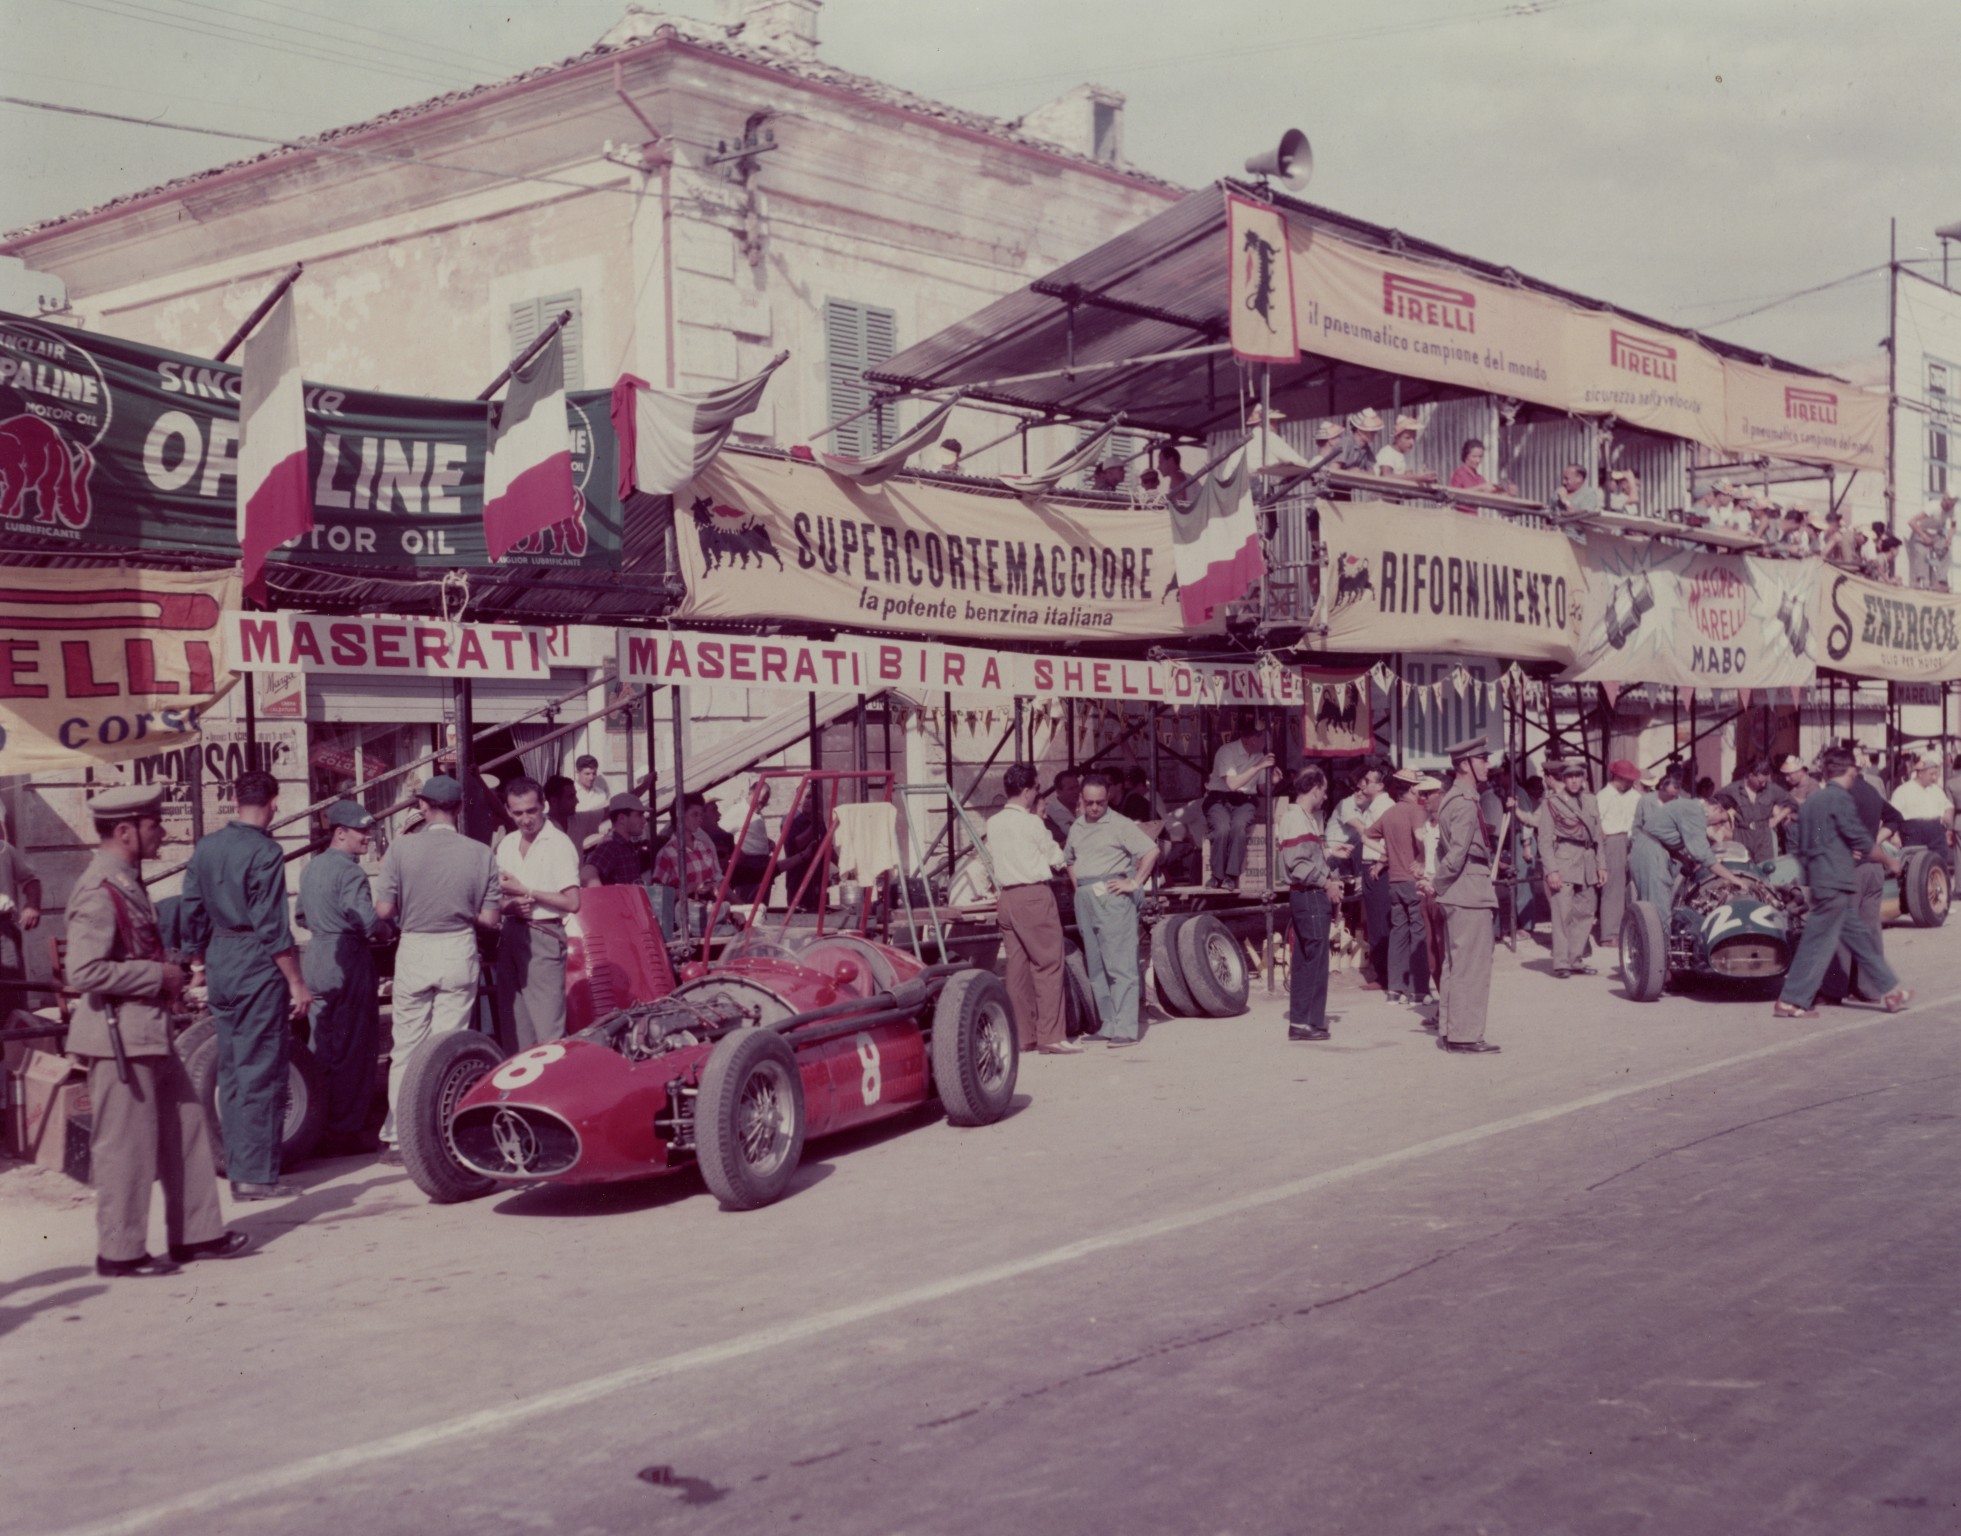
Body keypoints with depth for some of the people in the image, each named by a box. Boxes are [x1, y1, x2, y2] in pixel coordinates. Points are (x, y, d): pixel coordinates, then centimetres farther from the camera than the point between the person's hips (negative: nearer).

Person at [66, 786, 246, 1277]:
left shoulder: (127, 883, 14)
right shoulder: (99, 891, -18)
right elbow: (85, 971, -26)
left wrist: (169, 975, 10)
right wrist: (158, 976, -18)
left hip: (150, 1034, 10)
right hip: (119, 1037, -10)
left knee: (185, 1128, 14)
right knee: (125, 1145, 0)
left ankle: (196, 1234, 23)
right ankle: (120, 1251, 12)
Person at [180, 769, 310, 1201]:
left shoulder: (206, 848, 7)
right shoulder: (264, 852, -15)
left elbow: (191, 914, 12)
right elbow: (272, 928, -17)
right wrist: (297, 983, -12)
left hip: (219, 965, 8)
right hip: (258, 969, -7)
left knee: (230, 1067, 14)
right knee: (262, 1069, -2)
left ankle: (237, 1166, 20)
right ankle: (257, 1174, 0)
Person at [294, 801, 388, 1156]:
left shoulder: (311, 866, 12)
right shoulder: (350, 872, -15)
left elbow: (302, 915, 21)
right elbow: (369, 922, -22)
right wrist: (385, 928, -2)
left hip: (315, 960, 9)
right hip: (348, 963, -9)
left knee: (320, 1049, 15)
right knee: (353, 1050, -2)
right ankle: (346, 1130, 1)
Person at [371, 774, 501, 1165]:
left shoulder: (401, 848, -8)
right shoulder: (479, 854, -4)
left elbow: (384, 910, -9)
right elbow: (489, 919, -3)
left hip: (414, 951, -1)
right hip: (460, 953, 1)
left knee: (406, 1048, 9)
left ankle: (398, 1137, 13)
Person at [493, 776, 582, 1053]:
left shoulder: (559, 844, -7)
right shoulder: (506, 845, 13)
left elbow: (572, 902, -13)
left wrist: (524, 891, -10)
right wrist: (510, 905, -8)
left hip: (543, 936, -7)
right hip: (510, 934, 7)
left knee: (547, 1028, -9)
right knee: (513, 1024, 9)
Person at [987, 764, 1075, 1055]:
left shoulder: (993, 823, 10)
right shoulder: (1031, 822, -9)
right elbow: (1056, 858, 0)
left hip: (1006, 897, 7)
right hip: (1034, 894, -7)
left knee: (1017, 965, 10)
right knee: (1048, 964, -4)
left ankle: (1021, 1034, 12)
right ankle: (1050, 1036, -6)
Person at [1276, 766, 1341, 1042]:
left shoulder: (1307, 818, 19)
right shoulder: (1295, 818, -14)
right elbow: (1297, 863, -21)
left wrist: (1330, 880, 9)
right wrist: (1326, 882, -15)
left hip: (1314, 896, 11)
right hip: (1308, 895, -11)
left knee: (1305, 960, 12)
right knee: (1315, 958, -7)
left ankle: (1299, 1021, 17)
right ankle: (1307, 1022, -4)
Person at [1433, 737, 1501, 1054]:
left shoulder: (1451, 799, 16)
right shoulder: (1465, 804, -17)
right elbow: (1457, 853, -23)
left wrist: (1440, 884, 13)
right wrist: (1441, 883, -11)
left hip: (1457, 896, 10)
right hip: (1471, 895, -10)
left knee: (1455, 964, 15)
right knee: (1472, 966, -6)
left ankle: (1448, 1030, 21)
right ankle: (1465, 1035, -3)